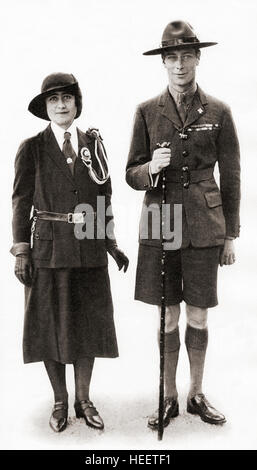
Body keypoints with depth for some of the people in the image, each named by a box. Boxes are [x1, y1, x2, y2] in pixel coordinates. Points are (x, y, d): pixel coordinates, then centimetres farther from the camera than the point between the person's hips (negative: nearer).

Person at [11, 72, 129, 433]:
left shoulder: (93, 144, 7)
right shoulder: (31, 149, -1)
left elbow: (104, 197, 10)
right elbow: (22, 202, -1)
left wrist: (112, 243, 8)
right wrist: (21, 251, -7)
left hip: (90, 249, 3)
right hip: (49, 248, -2)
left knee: (88, 323, 9)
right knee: (51, 325, 6)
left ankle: (84, 400, 25)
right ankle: (60, 402, 24)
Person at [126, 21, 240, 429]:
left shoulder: (218, 112, 3)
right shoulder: (147, 112, 4)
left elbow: (231, 177, 5)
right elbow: (132, 174, 6)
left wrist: (230, 235, 4)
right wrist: (151, 168, -18)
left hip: (204, 227, 0)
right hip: (160, 224, 0)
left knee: (198, 316, 9)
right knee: (168, 318, 8)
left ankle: (197, 395, 28)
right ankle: (169, 398, 24)